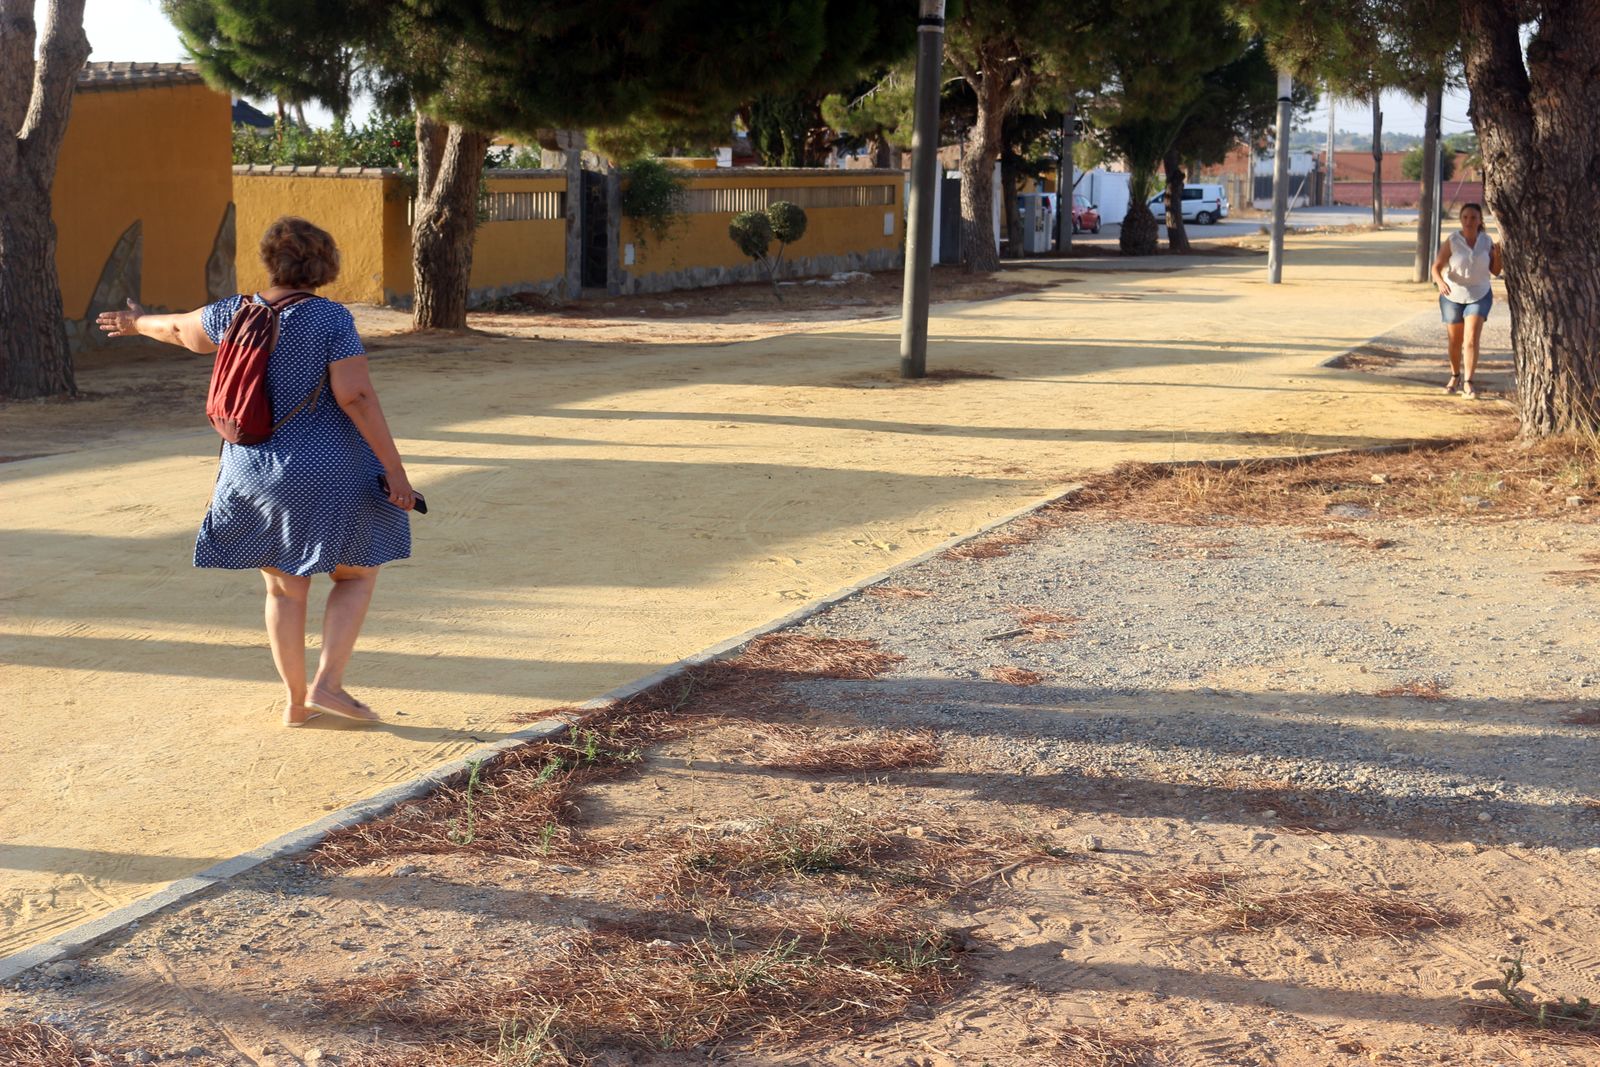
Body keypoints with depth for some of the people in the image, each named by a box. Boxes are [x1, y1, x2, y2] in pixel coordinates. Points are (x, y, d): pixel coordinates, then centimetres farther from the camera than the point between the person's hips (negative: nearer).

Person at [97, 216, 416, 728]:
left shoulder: (236, 312, 1)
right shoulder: (331, 319, -14)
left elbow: (181, 329, 21)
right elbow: (358, 397, -20)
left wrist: (139, 324, 43)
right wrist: (396, 471, -17)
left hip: (255, 471, 5)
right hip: (327, 473, -5)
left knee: (285, 586, 17)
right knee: (357, 575, 12)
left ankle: (295, 701, 18)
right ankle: (328, 685, 0)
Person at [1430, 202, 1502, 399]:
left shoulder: (1487, 241, -7)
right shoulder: (1452, 241, -14)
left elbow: (1495, 272, -2)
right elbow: (1436, 267, -19)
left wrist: (1498, 255, -21)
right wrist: (1440, 282, -40)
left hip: (1479, 296, 0)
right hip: (1453, 296, 0)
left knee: (1471, 339, -16)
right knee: (1455, 342, 14)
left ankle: (1468, 383, -14)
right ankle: (1455, 376, 37)